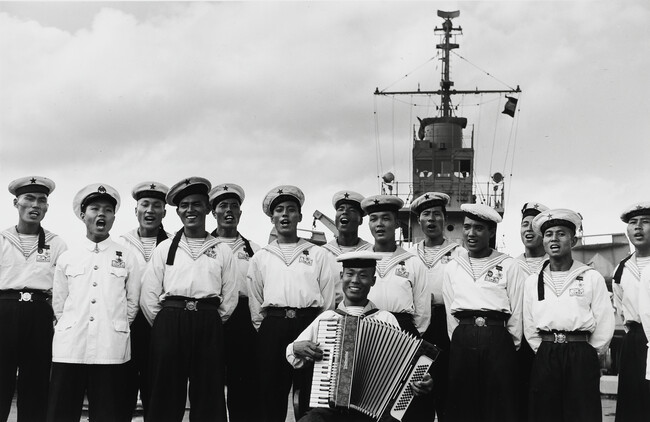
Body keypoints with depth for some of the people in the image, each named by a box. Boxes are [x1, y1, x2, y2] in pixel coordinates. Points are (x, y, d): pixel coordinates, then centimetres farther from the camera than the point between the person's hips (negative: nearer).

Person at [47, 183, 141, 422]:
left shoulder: (127, 259, 6)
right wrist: (70, 330, 11)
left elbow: (132, 303, 11)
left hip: (111, 350, -1)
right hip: (69, 349, 1)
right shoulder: (66, 258, 9)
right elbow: (58, 303, 14)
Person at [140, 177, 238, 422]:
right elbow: (149, 295, 6)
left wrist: (211, 324, 4)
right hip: (170, 321, 0)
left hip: (208, 325, 0)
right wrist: (164, 325, 2)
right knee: (166, 395, 2)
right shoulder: (165, 248, 10)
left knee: (208, 396, 3)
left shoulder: (222, 250, 11)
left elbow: (229, 298, 9)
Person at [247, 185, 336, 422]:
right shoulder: (260, 257, 15)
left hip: (310, 324, -1)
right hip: (273, 327, 1)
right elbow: (255, 302, 14)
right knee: (271, 394, 2)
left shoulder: (317, 254, 11)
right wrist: (263, 328, 5)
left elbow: (328, 298, 8)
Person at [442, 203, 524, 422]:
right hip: (462, 342, 2)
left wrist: (510, 348, 4)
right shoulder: (452, 268, 12)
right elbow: (450, 313, 11)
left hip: (498, 341, -2)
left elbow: (516, 312, 4)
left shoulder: (508, 266, 4)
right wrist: (463, 340, 4)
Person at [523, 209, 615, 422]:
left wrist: (589, 354, 2)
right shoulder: (533, 281, 10)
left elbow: (604, 324, 0)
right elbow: (529, 325, 12)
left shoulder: (592, 277, 2)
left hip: (581, 356, -2)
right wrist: (543, 351, 6)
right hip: (545, 357, 2)